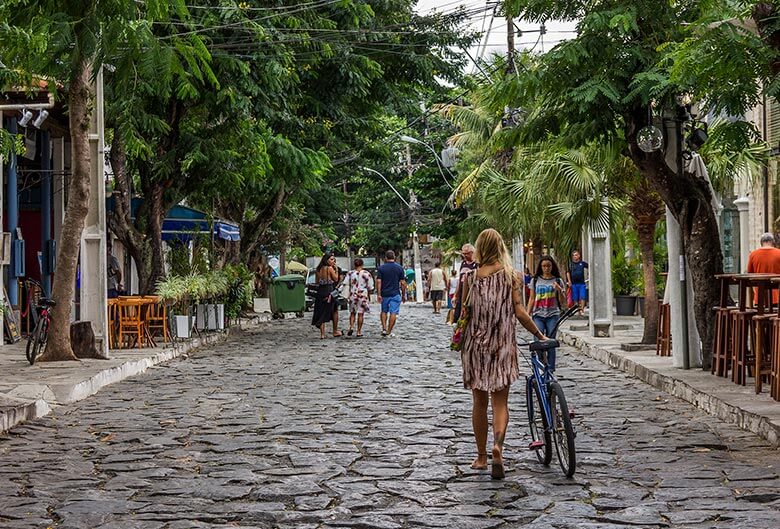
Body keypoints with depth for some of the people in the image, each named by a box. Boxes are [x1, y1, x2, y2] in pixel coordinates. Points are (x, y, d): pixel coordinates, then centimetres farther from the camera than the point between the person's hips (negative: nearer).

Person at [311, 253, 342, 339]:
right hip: (329, 292, -5)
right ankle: (335, 331, 18)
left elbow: (317, 281, 13)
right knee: (335, 311, 13)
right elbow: (336, 279, -1)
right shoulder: (330, 268, -7)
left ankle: (322, 333, 1)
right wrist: (336, 270, 7)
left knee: (321, 313, 7)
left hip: (319, 292, 5)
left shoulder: (319, 269, 9)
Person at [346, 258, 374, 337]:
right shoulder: (367, 273, -4)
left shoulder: (350, 273, -2)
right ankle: (359, 332, 4)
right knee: (360, 314, 3)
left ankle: (351, 327, -4)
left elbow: (346, 284, -4)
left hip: (353, 295, 1)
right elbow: (370, 287, 0)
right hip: (363, 295, -1)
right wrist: (369, 295, 14)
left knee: (352, 313, 16)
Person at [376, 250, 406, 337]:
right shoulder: (399, 268, -1)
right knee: (393, 313, 1)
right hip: (395, 294, -1)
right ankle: (389, 332, 0)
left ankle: (384, 329, 6)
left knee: (384, 312, 17)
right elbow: (403, 283, -2)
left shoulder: (381, 268, -1)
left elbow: (378, 281, -7)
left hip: (384, 294, 1)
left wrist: (379, 294, -5)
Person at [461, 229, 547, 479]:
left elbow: (464, 313, 1)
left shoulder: (470, 278, -2)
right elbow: (519, 313, -8)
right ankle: (497, 444, -21)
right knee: (500, 402, 5)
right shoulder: (512, 276, -3)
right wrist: (540, 335, 3)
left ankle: (481, 456, 18)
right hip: (503, 345, -1)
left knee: (479, 401, 13)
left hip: (475, 344, 1)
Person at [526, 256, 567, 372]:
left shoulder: (558, 281, 8)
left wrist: (559, 290, -10)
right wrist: (527, 314, 8)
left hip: (553, 315, -1)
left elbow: (563, 303, 7)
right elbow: (531, 299, 16)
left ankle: (550, 369, 3)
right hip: (538, 315, 1)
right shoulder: (535, 280, 12)